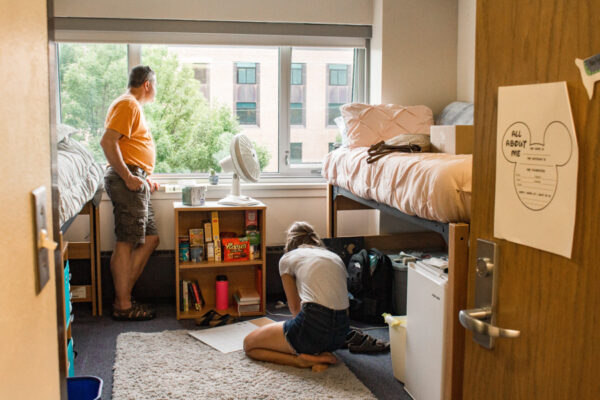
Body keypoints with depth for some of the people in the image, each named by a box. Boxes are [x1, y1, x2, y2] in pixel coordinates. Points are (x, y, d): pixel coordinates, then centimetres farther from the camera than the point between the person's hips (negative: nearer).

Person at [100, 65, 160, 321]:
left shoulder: (135, 106, 24)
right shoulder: (127, 104, -8)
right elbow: (107, 141, -20)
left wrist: (145, 178, 21)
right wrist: (128, 177, -22)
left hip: (136, 181, 10)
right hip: (127, 180, -10)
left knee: (150, 239, 10)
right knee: (126, 242, -7)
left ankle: (123, 296, 14)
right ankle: (123, 306, -2)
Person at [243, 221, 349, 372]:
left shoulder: (287, 258, 10)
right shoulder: (335, 257, 21)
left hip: (314, 326, -6)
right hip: (340, 333, 6)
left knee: (249, 343, 13)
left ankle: (303, 360, -6)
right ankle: (319, 355, 5)